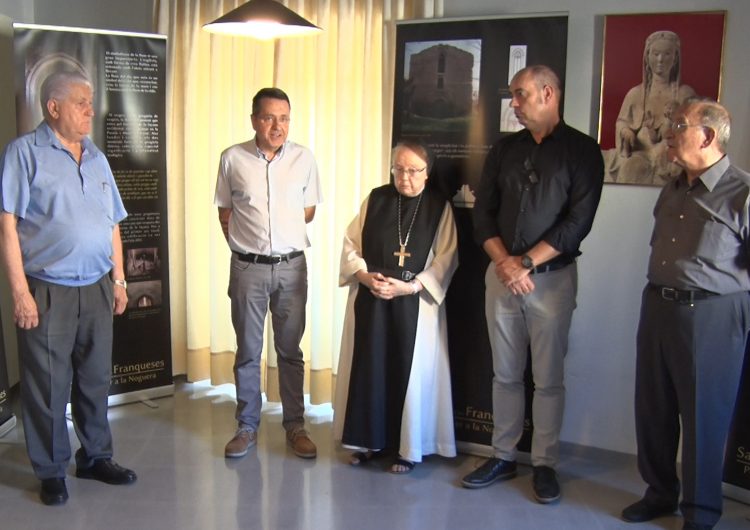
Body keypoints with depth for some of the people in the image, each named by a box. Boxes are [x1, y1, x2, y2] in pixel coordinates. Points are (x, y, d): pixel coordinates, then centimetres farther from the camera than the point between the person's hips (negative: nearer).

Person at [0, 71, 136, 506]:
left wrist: (119, 279, 13)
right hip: (47, 291, -5)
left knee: (96, 378, 14)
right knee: (48, 385, 4)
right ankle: (51, 471, 19)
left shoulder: (97, 158, 13)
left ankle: (96, 456, 30)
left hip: (97, 289, 6)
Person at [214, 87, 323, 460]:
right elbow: (225, 213, 7)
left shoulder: (304, 158, -1)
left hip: (291, 265, 1)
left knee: (290, 350, 10)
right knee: (248, 351, 9)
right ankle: (247, 426, 22)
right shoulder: (233, 159, -4)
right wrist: (247, 243, 4)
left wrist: (279, 232, 5)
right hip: (248, 267, -1)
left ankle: (295, 425, 21)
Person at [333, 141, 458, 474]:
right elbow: (351, 243, 7)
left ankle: (409, 446, 14)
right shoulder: (376, 199, 6)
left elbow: (446, 259, -5)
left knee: (410, 372, 1)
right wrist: (365, 276, -10)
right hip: (370, 300, 3)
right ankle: (371, 440, 20)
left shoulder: (439, 206, 0)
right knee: (368, 368, 6)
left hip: (415, 304, -2)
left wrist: (409, 287, -15)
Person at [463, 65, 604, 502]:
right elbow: (483, 211, 7)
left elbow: (578, 221, -10)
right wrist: (503, 261, -9)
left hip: (552, 278, -4)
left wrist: (526, 263, -14)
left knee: (548, 377, 3)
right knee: (506, 374, 10)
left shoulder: (581, 150, -2)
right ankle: (503, 456, 20)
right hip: (501, 275, 4)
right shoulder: (505, 149, 11)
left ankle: (545, 464, 15)